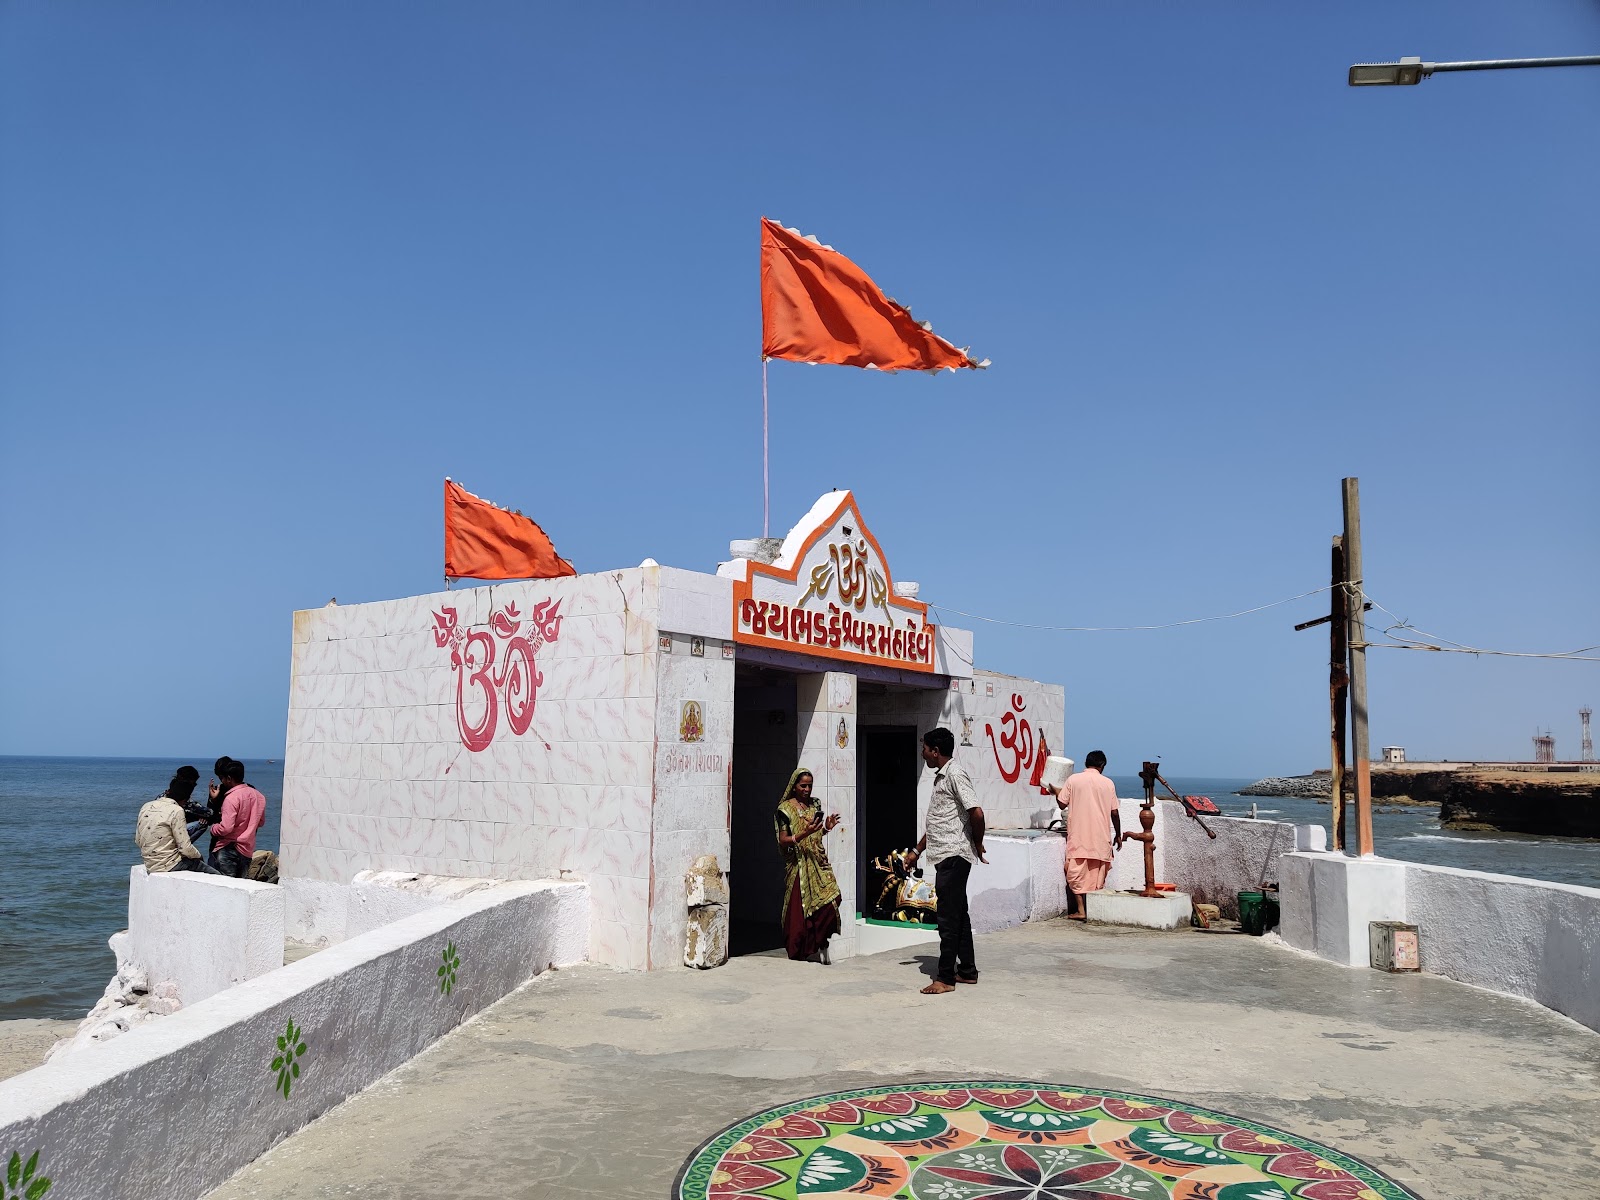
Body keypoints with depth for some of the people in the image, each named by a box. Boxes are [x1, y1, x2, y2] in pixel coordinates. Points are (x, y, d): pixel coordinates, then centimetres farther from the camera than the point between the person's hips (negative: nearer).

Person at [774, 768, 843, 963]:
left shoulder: (815, 805, 13)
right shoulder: (786, 809, -4)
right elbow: (783, 841, -8)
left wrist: (827, 828, 3)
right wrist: (804, 834, -21)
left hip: (818, 863, 4)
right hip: (799, 865, -4)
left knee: (828, 901, -9)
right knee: (800, 906, -1)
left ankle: (820, 945, 2)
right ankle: (799, 949, 13)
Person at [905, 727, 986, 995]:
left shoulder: (955, 774, -14)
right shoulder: (941, 777, 17)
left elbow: (976, 813, -21)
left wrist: (977, 845, -8)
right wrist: (917, 851, 25)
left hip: (954, 856, -10)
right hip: (946, 855, 10)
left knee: (949, 917, -5)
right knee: (958, 914, 15)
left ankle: (945, 978, -1)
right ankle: (967, 970, 23)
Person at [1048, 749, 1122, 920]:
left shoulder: (1073, 780, -2)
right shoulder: (1108, 783, 2)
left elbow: (1062, 804, 1)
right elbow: (1114, 813, 3)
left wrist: (1057, 792, 21)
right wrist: (1118, 835, 14)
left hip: (1078, 835, -2)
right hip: (1100, 836, 2)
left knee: (1077, 873, 3)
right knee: (1097, 874, 9)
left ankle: (1080, 910, -2)